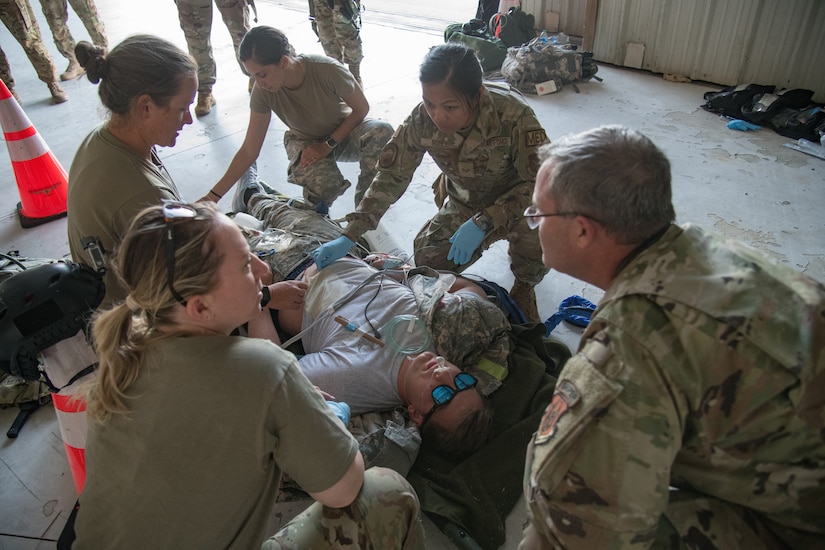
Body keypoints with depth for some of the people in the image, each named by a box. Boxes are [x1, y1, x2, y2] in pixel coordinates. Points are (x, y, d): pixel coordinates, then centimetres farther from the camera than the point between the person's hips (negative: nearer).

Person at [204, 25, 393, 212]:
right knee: (324, 184, -35)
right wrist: (212, 196, -19)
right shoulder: (263, 92, -22)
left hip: (345, 131, 0)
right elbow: (249, 151, -15)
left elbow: (361, 109, -13)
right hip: (305, 141, 0)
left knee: (383, 131, -35)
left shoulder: (328, 70, -31)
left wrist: (328, 145, -21)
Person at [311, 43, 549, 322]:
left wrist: (483, 222, -38)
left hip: (516, 201, -4)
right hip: (464, 203, 5)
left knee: (535, 238, -35)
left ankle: (524, 286, 4)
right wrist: (348, 237, -17)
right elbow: (391, 176, -13)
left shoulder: (513, 115, -35)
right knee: (428, 259, -10)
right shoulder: (421, 121, -22)